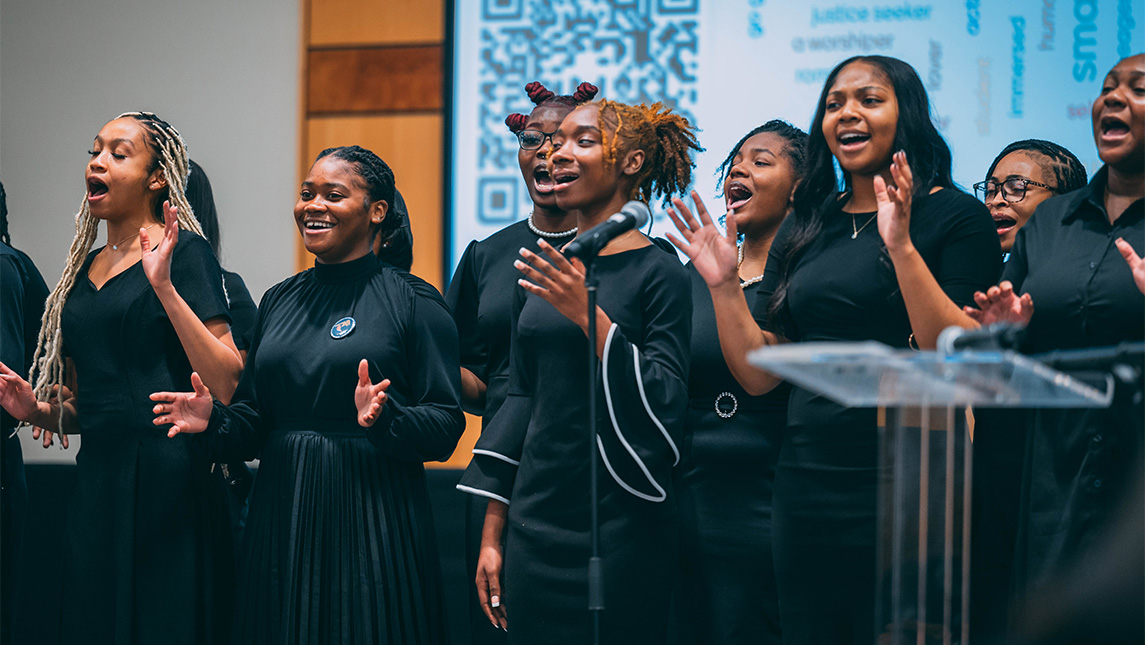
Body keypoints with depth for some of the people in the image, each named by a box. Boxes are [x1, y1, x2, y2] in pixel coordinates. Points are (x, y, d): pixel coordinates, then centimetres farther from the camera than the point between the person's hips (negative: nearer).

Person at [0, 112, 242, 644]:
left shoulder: (184, 253, -3)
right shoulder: (82, 269, 17)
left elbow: (228, 385, -14)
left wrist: (164, 286, -19)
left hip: (166, 479, -6)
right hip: (95, 481, 6)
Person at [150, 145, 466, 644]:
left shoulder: (414, 302, -5)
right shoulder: (280, 300, 12)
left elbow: (446, 427, -9)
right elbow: (255, 421, 16)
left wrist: (384, 419, -26)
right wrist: (212, 421, -3)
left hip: (371, 522, -5)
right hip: (282, 518, 5)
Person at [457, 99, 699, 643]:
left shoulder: (658, 271, -7)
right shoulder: (539, 273, 10)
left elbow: (667, 404, -13)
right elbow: (520, 395, 13)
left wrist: (591, 317, -22)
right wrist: (492, 535, 11)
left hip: (618, 529, -5)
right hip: (535, 522, 5)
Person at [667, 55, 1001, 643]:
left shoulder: (956, 216, -4)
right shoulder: (804, 230, 12)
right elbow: (760, 373, 10)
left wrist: (901, 247, -23)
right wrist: (723, 284, -3)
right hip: (807, 493, 5)